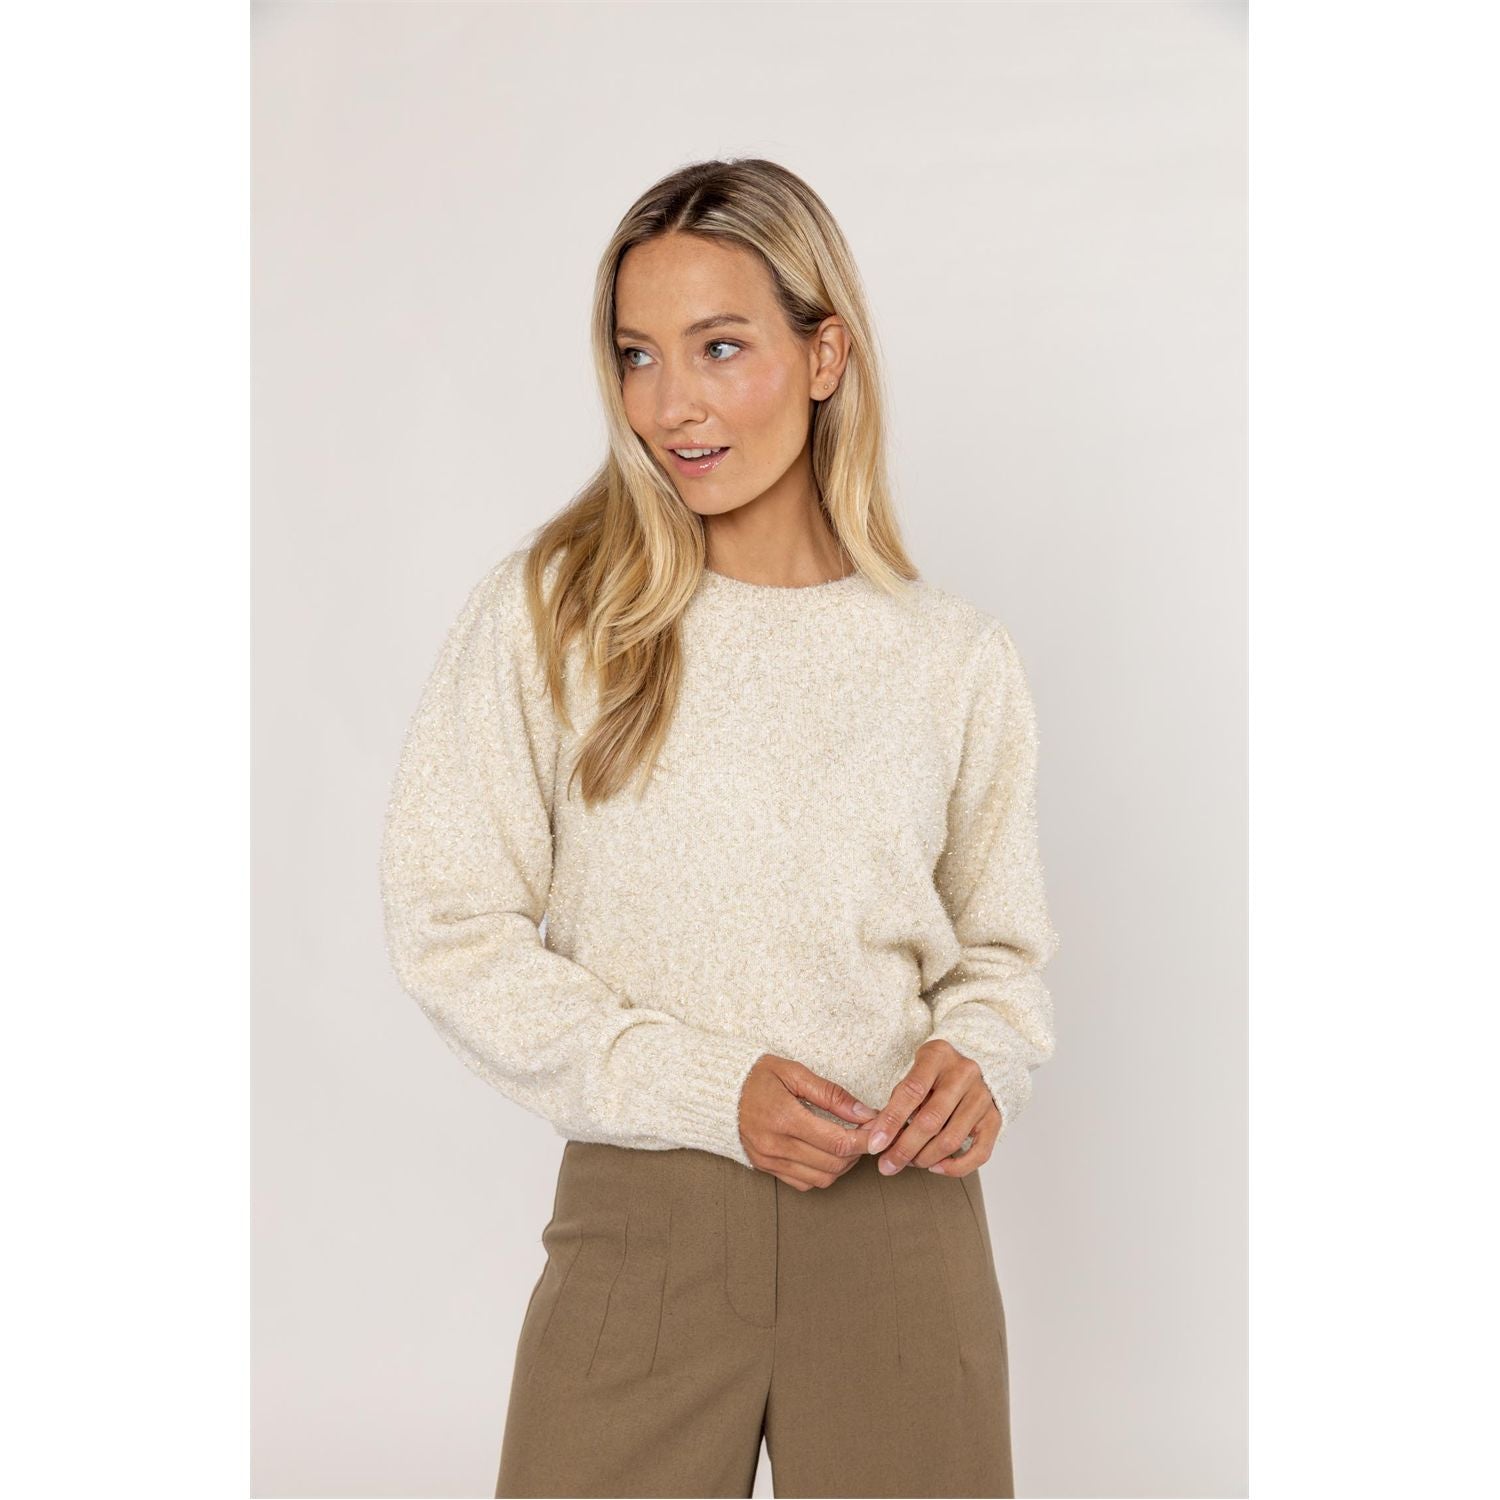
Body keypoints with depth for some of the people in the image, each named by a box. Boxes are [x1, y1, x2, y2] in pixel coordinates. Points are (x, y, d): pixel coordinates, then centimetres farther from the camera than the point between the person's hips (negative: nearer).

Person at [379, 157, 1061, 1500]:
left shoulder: (956, 657, 3)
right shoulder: (548, 611, -2)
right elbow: (452, 926, -4)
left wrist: (978, 1059, -9)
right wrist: (706, 1088, -13)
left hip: (901, 1220, 2)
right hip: (640, 1221, -1)